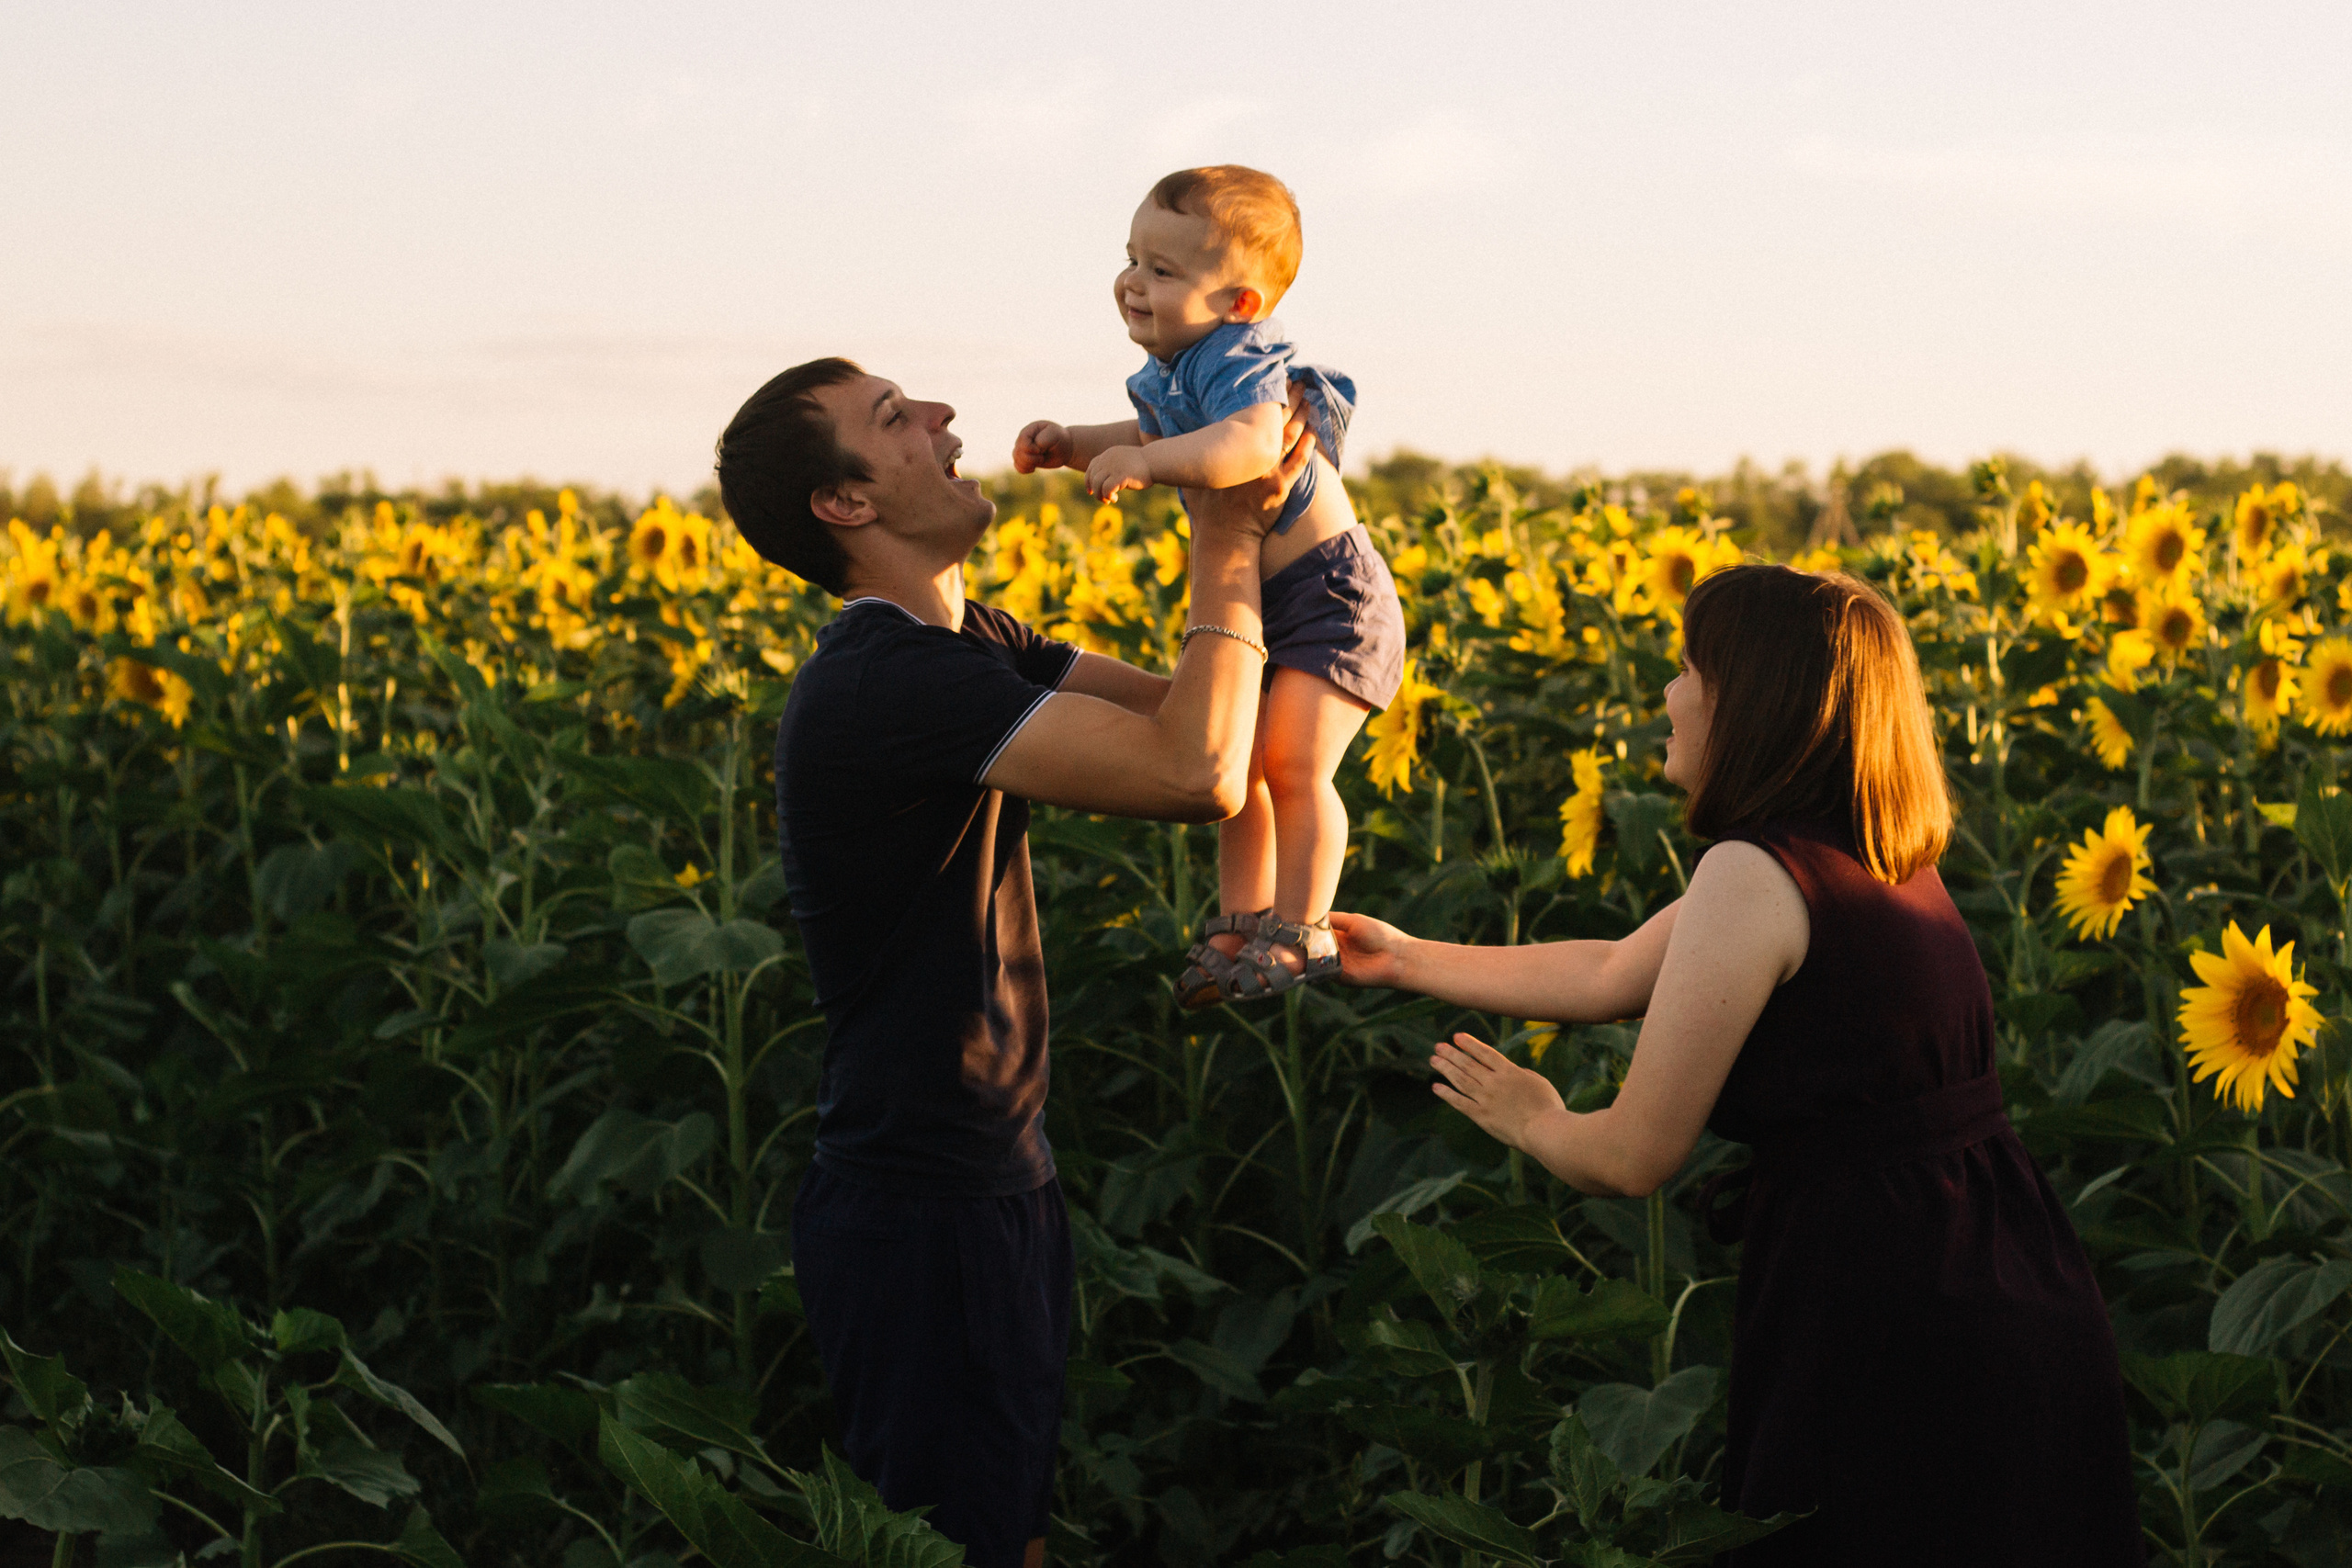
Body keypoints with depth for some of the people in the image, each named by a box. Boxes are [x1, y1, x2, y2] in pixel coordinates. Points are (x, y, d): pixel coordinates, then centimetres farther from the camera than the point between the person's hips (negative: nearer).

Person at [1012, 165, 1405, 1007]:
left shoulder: (1241, 362, -26)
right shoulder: (1171, 370, 4)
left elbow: (1251, 444, -47)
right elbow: (1156, 438, 25)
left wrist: (1145, 461, -50)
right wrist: (1070, 445, 10)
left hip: (1329, 596, -10)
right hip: (1258, 604, 10)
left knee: (1292, 765, -13)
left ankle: (1300, 933, 0)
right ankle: (1242, 920, 25)